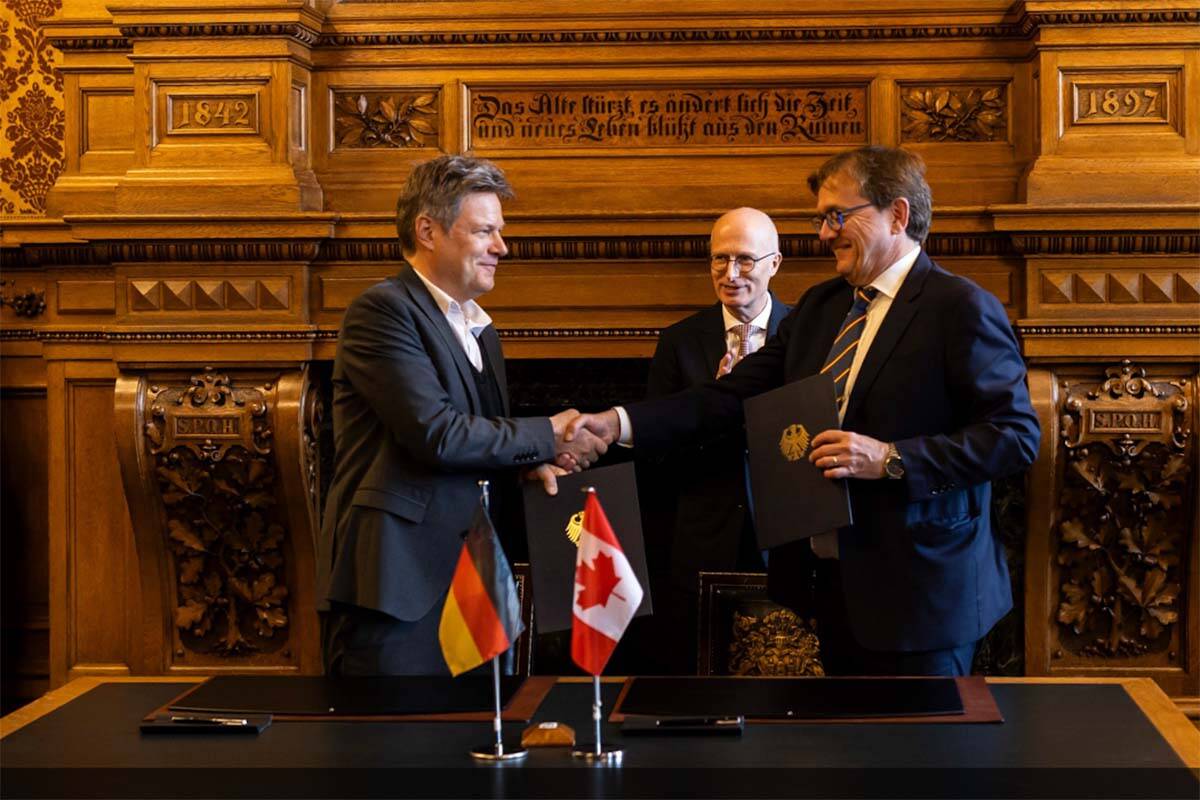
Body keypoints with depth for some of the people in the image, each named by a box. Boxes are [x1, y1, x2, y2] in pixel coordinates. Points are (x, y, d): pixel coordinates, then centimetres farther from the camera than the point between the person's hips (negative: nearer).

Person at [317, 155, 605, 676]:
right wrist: (548, 436, -8)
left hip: (468, 586, 8)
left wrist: (529, 465, 3)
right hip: (397, 585, -8)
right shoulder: (382, 311, -8)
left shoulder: (481, 330, 20)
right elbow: (436, 434, -19)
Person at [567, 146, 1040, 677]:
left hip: (917, 593, -7)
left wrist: (891, 458, -22)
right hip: (833, 584, 7)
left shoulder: (960, 308, -10)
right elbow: (733, 394, 8)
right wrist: (620, 423, -3)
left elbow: (1016, 435, -15)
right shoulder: (819, 306, 12)